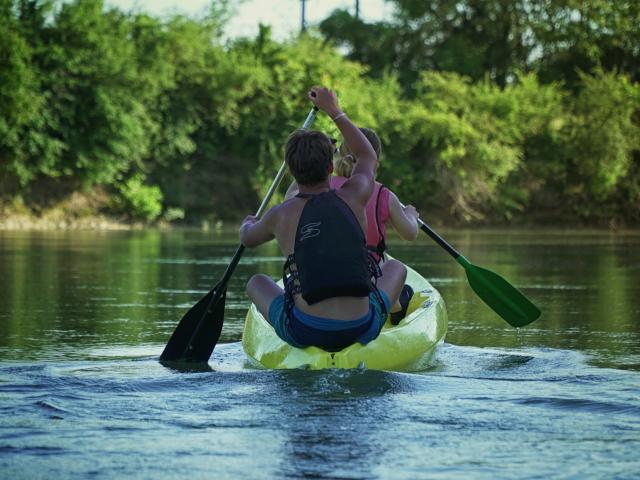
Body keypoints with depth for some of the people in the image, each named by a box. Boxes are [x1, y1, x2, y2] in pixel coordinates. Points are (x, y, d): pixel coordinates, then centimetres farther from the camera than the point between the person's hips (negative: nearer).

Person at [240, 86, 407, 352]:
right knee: (396, 267, 28)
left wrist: (248, 223, 48)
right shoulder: (353, 198, 1)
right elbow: (368, 156, 25)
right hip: (362, 331, 1)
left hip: (303, 333, -1)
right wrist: (335, 111, 35)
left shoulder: (280, 215, -1)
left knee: (256, 282, 28)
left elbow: (247, 239, 25)